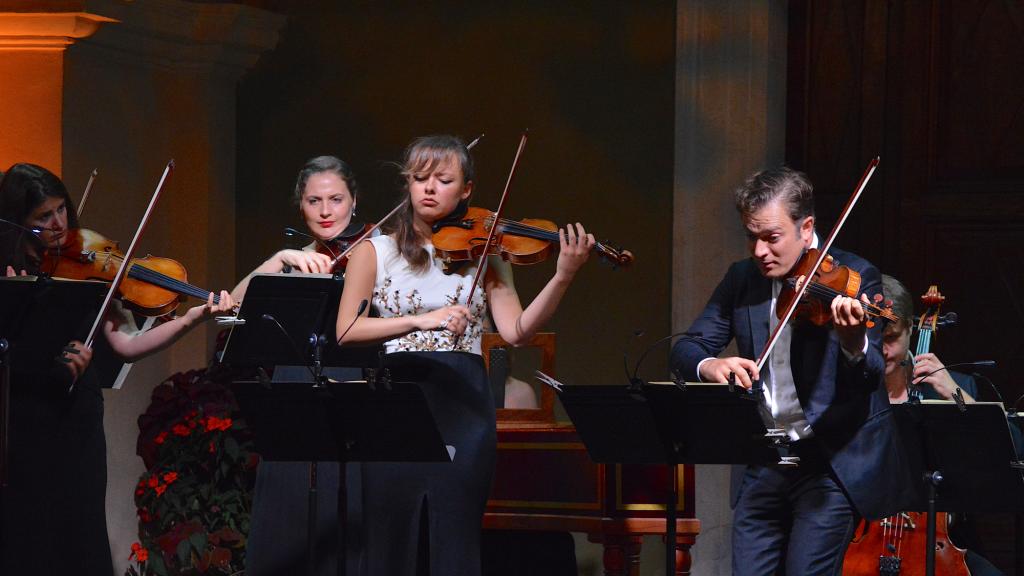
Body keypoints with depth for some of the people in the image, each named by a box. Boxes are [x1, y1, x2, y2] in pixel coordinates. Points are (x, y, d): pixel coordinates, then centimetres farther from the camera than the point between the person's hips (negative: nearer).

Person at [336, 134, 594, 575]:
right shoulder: (376, 252, 8)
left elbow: (516, 331, -2)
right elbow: (346, 330, -6)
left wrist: (563, 277, -15)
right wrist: (420, 321, -20)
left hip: (463, 404, 1)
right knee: (393, 539, -3)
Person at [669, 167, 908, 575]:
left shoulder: (854, 277, -8)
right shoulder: (741, 280, 7)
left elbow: (871, 375, -18)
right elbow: (685, 350, 4)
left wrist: (853, 343, -42)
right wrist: (708, 366, -21)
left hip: (833, 462, -5)